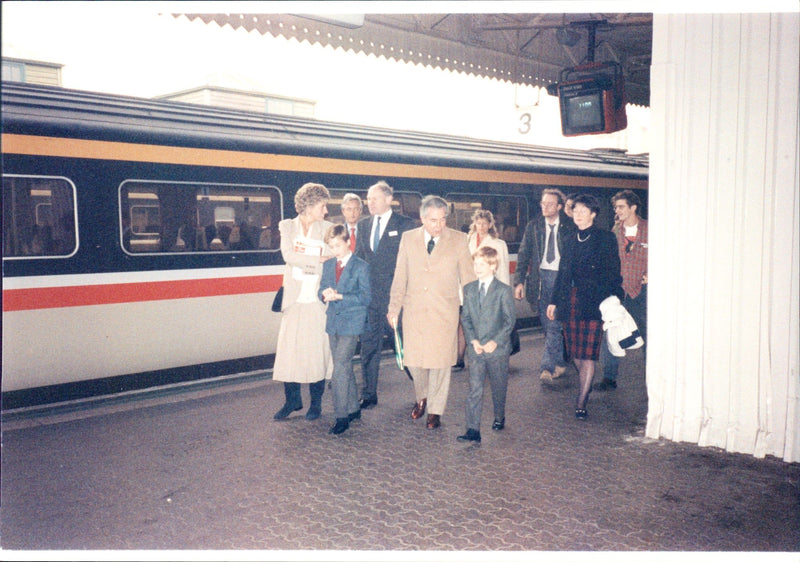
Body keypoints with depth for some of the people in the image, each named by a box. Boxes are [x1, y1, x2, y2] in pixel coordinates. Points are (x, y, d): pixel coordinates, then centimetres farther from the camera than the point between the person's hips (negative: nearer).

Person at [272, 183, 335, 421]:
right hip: (294, 298, 1)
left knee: (317, 350, 0)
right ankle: (292, 399, 18)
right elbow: (288, 255, -8)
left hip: (318, 299, 0)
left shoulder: (328, 229, 8)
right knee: (289, 348, 2)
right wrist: (317, 260, -11)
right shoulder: (287, 226, 8)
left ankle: (316, 402, 14)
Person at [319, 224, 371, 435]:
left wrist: (340, 296, -19)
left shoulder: (361, 267, -7)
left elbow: (365, 297, -12)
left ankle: (342, 416, -7)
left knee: (340, 368, -12)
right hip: (333, 322, 6)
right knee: (345, 368, 14)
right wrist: (325, 294, -11)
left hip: (351, 323, -6)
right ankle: (353, 408, 26)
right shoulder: (328, 265, 12)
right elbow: (321, 291, 13)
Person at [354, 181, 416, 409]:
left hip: (394, 294, -5)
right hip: (368, 294, 5)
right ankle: (368, 395, 18)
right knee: (368, 346, 8)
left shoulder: (405, 225, -3)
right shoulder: (363, 225, 13)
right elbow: (358, 259, 15)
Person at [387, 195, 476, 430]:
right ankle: (421, 397, 35)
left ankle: (435, 411, 20)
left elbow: (467, 277, 2)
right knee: (413, 360, 6)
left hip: (444, 313, -2)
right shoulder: (408, 238, 4)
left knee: (440, 362, 3)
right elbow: (400, 276, 8)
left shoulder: (459, 240, -1)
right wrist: (394, 307, 4)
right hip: (414, 311, 2)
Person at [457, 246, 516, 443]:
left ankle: (499, 418, 37)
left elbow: (510, 320, -7)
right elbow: (465, 318, 7)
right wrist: (473, 340, -7)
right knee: (474, 389, -4)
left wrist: (495, 341, -15)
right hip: (476, 348, 2)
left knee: (498, 387, 13)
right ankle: (473, 430, -5)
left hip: (498, 348, -2)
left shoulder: (504, 290, -6)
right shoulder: (469, 289, 6)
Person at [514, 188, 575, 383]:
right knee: (547, 325, 9)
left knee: (554, 324, -11)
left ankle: (547, 367, -9)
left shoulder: (569, 227, -1)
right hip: (541, 277, 3)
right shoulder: (533, 226, 8)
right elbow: (523, 255, 7)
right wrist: (519, 281, -1)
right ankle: (560, 363, 23)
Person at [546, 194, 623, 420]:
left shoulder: (605, 238, -1)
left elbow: (613, 272, -4)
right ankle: (586, 384, 33)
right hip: (570, 301, 5)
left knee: (588, 354, -6)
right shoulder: (571, 240, 15)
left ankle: (581, 403, -4)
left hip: (593, 302, -5)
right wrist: (554, 301, 17)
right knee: (575, 352, 10)